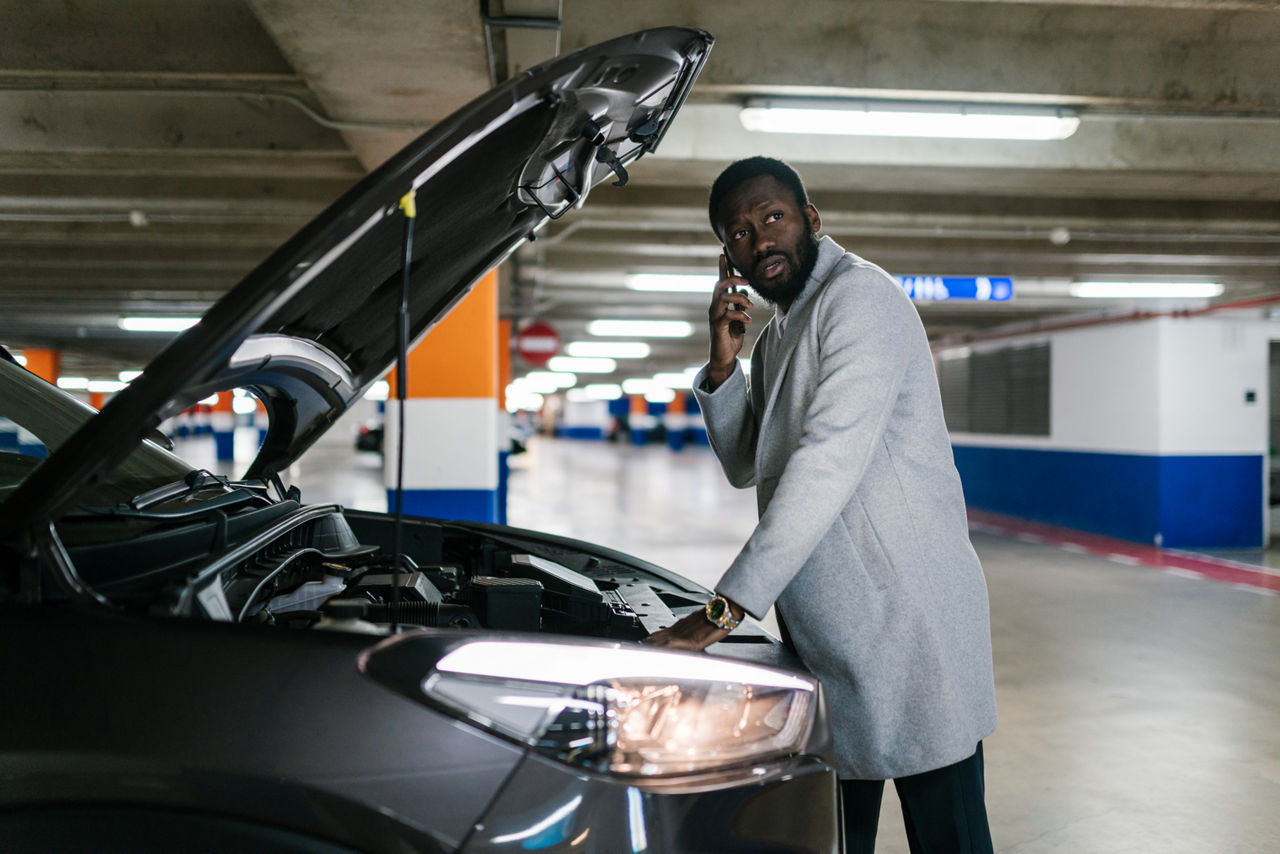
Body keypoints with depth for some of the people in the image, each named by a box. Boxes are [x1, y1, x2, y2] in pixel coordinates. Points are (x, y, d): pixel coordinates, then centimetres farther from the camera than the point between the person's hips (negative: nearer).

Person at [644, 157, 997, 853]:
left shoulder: (860, 295, -12)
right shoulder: (778, 333, 18)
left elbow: (829, 463, -23)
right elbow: (745, 466, 20)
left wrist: (728, 606, -25)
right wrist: (724, 364, 3)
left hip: (908, 617, -9)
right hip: (820, 626, 9)